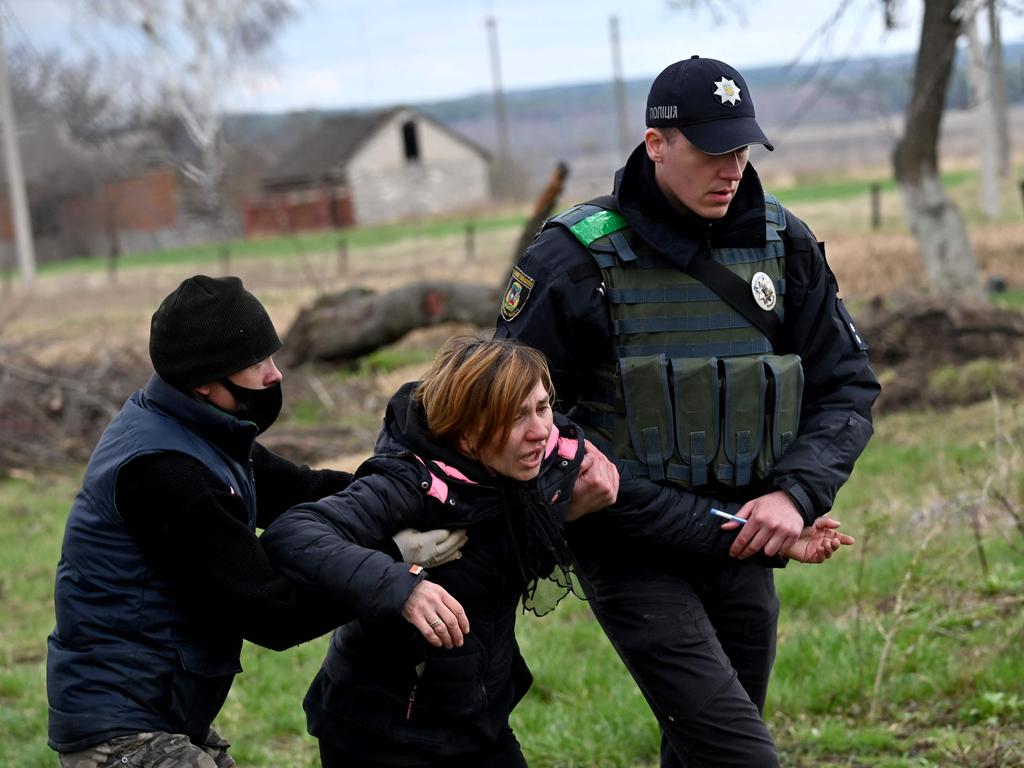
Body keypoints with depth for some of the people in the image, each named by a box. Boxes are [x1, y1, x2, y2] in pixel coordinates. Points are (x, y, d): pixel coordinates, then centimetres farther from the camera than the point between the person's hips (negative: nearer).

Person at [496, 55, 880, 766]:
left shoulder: (785, 246, 2)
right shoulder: (579, 257, -10)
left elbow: (846, 387, 5)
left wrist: (798, 493, -10)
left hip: (743, 545, 5)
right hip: (632, 550, -5)